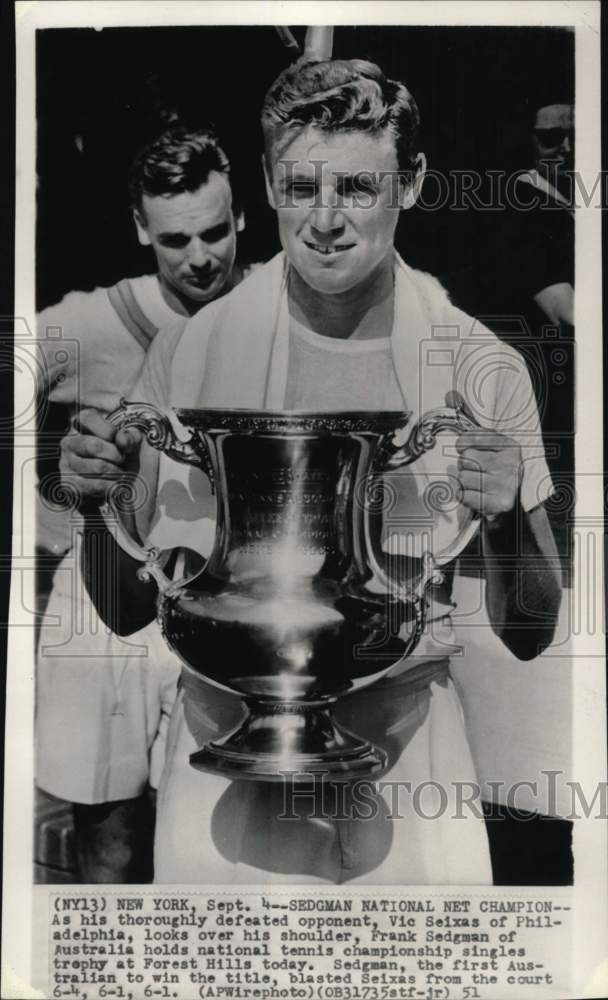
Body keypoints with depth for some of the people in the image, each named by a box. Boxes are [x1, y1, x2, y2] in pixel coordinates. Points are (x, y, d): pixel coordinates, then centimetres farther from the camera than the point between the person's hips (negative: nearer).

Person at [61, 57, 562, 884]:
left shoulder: (481, 367, -5)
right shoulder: (189, 354, -4)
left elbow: (529, 635, 0)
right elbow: (129, 610, 4)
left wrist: (507, 522, -19)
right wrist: (97, 505, -15)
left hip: (404, 752, 0)